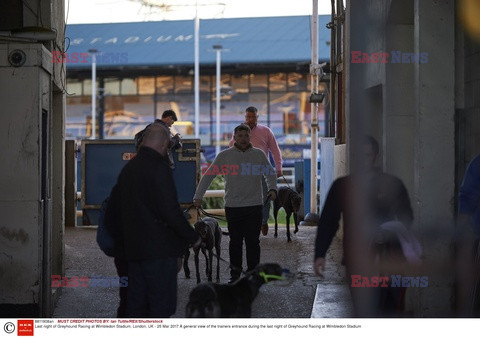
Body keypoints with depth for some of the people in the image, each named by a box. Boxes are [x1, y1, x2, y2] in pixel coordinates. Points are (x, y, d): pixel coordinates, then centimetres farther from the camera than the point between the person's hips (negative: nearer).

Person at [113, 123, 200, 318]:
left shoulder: (127, 169, 13)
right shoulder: (159, 168, -14)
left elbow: (117, 213, 18)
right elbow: (170, 211, -18)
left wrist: (121, 243, 24)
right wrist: (192, 237, -7)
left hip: (133, 249, 8)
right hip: (159, 250, -8)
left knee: (135, 303, 12)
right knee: (161, 306, -4)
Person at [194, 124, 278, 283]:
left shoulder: (259, 154, 6)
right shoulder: (225, 155, 4)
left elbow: (271, 173, 15)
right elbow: (208, 176, 6)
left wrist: (272, 189, -5)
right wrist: (198, 196, 0)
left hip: (254, 205, 0)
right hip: (232, 206, 0)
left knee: (253, 242, 0)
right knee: (235, 242, 5)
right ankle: (235, 274, 14)